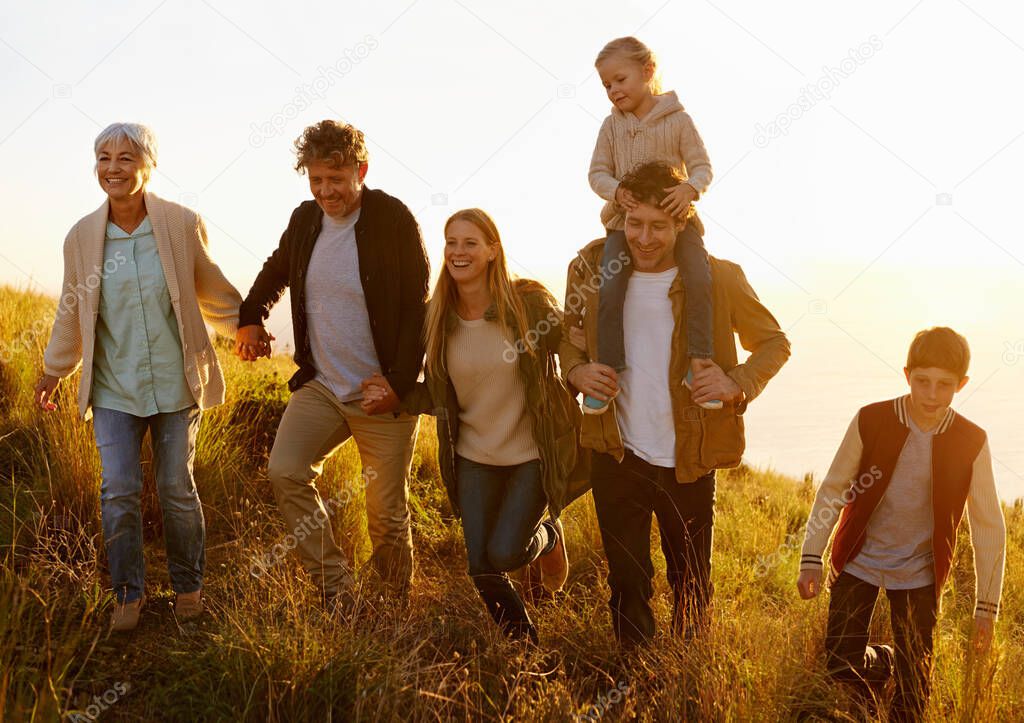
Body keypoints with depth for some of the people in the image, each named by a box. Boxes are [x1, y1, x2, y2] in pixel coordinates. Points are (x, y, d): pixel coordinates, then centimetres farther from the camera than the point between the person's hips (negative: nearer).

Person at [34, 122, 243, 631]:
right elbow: (72, 311, 12)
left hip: (175, 383, -1)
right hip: (113, 387, 1)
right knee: (118, 491, -3)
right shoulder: (82, 236, -1)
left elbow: (211, 289, 9)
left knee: (177, 489, 7)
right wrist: (54, 370, 19)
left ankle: (188, 587, 26)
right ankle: (129, 594, 15)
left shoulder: (182, 225, -6)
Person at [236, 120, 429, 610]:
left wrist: (400, 384, -17)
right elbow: (276, 271, 25)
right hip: (320, 386, 5)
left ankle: (398, 604, 26)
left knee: (386, 513, 2)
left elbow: (418, 308, -11)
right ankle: (335, 587, 2)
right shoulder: (305, 219, 5)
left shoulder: (393, 220, -12)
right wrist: (250, 317, 9)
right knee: (284, 472, -12)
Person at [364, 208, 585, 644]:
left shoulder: (528, 303, -15)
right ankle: (524, 640, 33)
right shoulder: (437, 316, -4)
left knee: (504, 553, -14)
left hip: (531, 453, -3)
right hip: (473, 456, 4)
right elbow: (438, 395, 4)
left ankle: (547, 536, 24)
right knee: (480, 567, 3)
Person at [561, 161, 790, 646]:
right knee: (626, 586, 12)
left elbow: (775, 342, 1)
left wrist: (737, 383, -18)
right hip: (617, 458, 1)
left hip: (688, 462, -1)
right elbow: (569, 337, 12)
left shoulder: (718, 279, -11)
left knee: (691, 585, 17)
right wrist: (576, 370, -11)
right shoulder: (593, 268, -5)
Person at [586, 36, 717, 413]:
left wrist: (690, 187, -26)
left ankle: (698, 364, -11)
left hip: (675, 216, -1)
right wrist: (615, 190, -17)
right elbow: (598, 172, 5)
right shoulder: (611, 125, 4)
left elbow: (702, 166, -4)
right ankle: (606, 371, -10)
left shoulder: (678, 119, -3)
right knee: (609, 287, -18)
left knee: (699, 279, -22)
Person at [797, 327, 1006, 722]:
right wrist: (811, 558, -5)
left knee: (914, 680, 3)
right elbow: (832, 490, -3)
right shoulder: (870, 421, -13)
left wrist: (986, 605, -3)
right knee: (840, 664, -2)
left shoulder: (972, 443, -11)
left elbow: (989, 526, -4)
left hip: (918, 574, 0)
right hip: (858, 561, 0)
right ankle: (884, 662, 30)